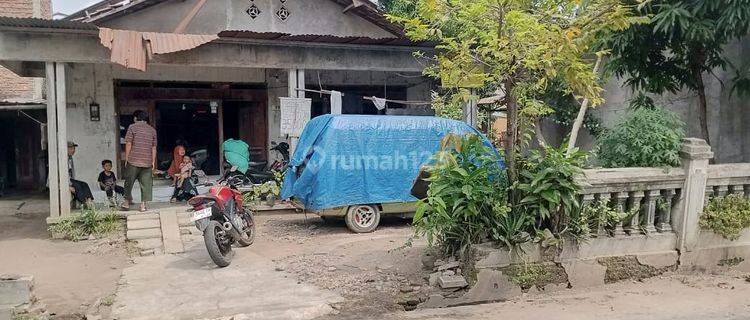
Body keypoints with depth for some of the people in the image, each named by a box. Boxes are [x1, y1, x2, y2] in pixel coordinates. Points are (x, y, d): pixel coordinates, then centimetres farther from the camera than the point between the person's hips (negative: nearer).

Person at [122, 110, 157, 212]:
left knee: (129, 182, 12)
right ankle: (143, 205, 3)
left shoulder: (132, 127, -1)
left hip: (133, 161, -2)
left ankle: (127, 202, 21)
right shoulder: (152, 130, 9)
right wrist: (153, 162, 12)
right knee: (146, 184, 5)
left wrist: (126, 159, 1)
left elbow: (128, 144, -5)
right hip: (147, 162, 3)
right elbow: (154, 148, 9)